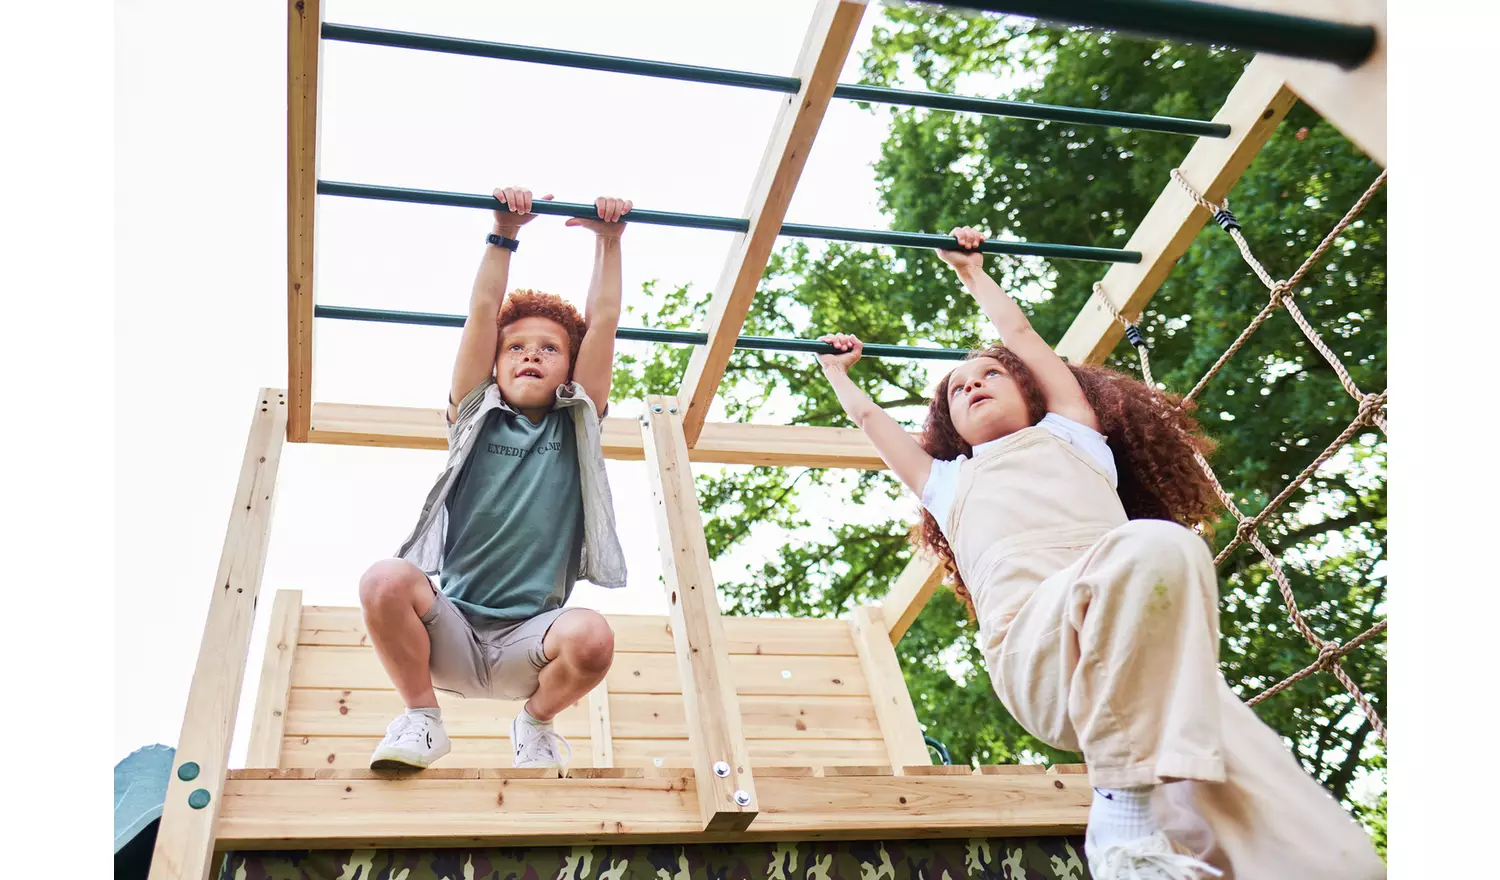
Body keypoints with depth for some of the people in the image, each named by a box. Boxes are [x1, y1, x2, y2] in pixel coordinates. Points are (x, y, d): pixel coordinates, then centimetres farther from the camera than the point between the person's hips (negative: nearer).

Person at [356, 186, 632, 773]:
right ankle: (421, 716, -3)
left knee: (591, 636, -33)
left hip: (527, 640, 1)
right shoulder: (476, 416, 11)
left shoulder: (577, 425, 12)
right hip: (451, 627, 0)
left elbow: (603, 321, 8)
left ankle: (536, 722, 3)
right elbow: (482, 310, 5)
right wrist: (504, 234, 5)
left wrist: (609, 241, 9)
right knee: (386, 580, -31)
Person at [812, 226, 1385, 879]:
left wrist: (974, 275, 57)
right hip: (1033, 642, -1)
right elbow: (871, 420, 47)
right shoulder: (948, 482, 34)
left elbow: (1019, 331, 42)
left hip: (1152, 657, 1)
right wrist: (838, 372, 64)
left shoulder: (1070, 434, 33)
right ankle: (1123, 808, -29)